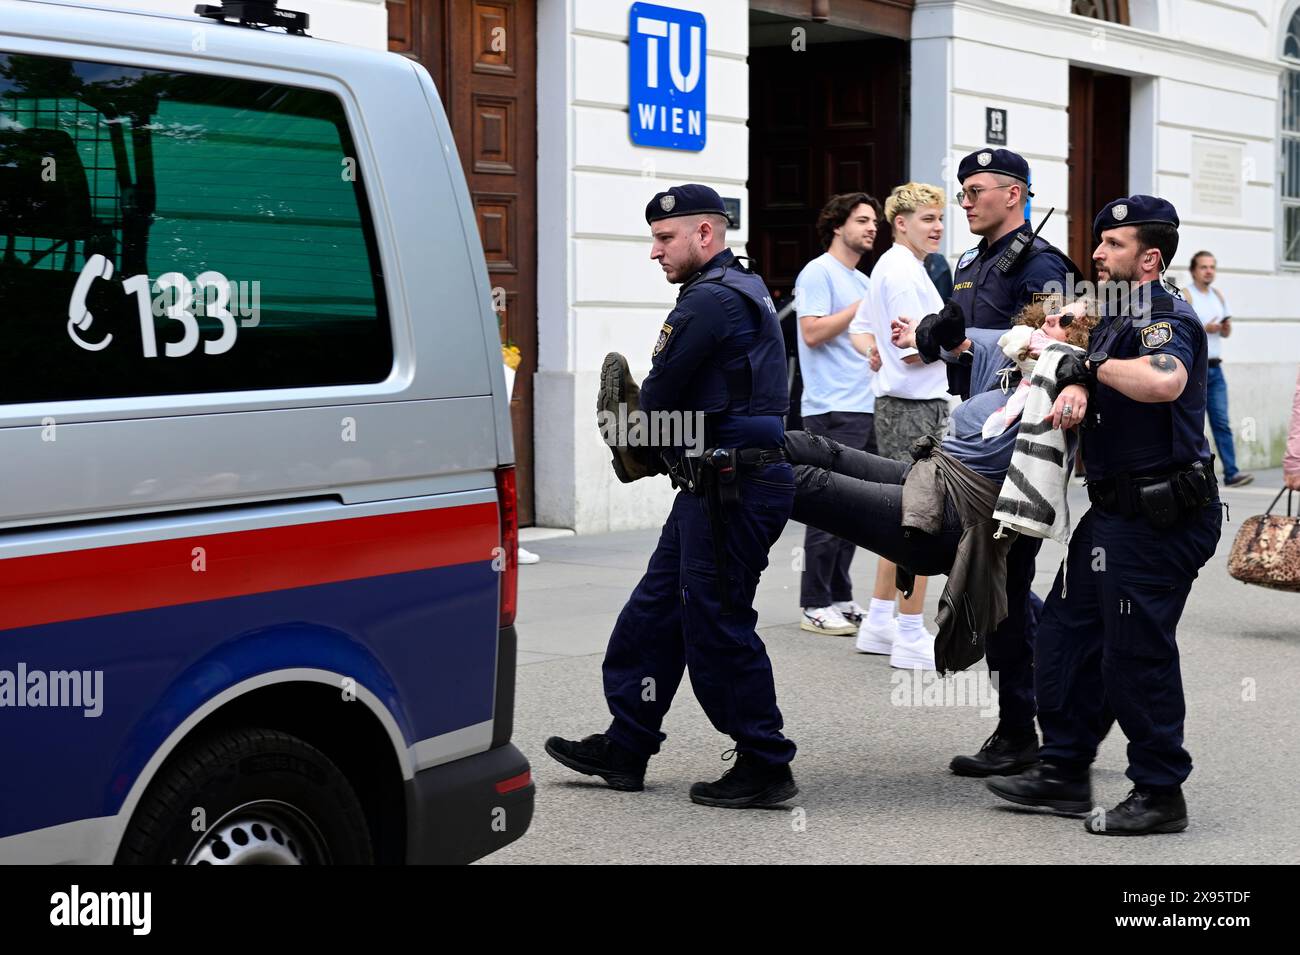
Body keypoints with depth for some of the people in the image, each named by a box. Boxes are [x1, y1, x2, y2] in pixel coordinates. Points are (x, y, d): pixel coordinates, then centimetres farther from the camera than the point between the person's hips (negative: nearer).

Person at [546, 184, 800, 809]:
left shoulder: (710, 300, -16)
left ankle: (764, 767, 5)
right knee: (655, 610, 14)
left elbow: (658, 397, -13)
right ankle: (625, 748, 22)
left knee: (716, 626, -4)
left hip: (729, 491, -11)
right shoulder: (744, 290, 18)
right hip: (714, 486, 11)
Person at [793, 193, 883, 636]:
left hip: (865, 408, 9)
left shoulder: (864, 281, 20)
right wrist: (864, 305, -13)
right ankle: (814, 605, -2)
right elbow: (813, 332, -18)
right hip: (832, 409, -9)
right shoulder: (818, 272, -7)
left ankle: (840, 596, 18)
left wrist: (878, 353, 10)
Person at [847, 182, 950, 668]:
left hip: (897, 404, 10)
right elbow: (914, 350, -21)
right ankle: (911, 638, -1)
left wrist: (879, 357, 9)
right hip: (915, 408, -10)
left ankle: (879, 622, 23)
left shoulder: (887, 267, 16)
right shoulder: (904, 273, -15)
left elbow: (859, 331, 24)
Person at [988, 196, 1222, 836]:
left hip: (1157, 518, -10)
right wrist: (1075, 388, -10)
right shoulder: (1118, 316, 16)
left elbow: (1164, 381, -37)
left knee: (1137, 653, -3)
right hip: (1115, 512, 10)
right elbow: (1085, 372, 14)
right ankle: (1065, 772, 24)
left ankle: (1160, 794, 10)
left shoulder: (1166, 317, -16)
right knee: (1068, 636, 14)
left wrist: (1098, 364, -20)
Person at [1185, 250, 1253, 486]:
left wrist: (1226, 327, 1)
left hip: (1215, 367, 6)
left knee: (1222, 422, -2)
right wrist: (1204, 329, -20)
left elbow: (1226, 333, 23)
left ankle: (1231, 473, -7)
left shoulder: (1218, 296, 16)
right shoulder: (1185, 296, -5)